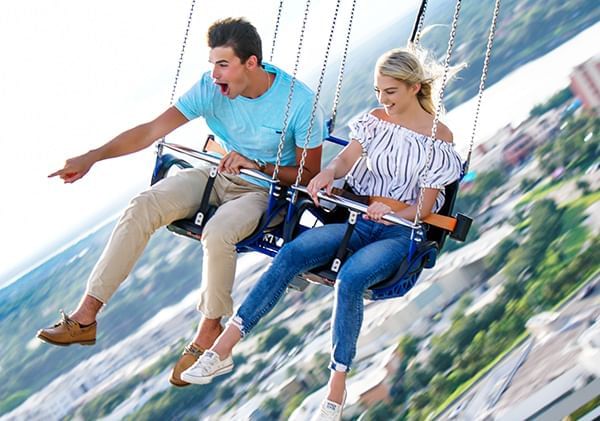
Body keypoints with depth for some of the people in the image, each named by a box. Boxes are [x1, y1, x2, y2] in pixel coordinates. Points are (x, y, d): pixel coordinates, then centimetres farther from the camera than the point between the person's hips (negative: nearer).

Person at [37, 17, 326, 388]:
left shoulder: (299, 101, -20)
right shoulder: (211, 87, -11)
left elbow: (309, 174, -10)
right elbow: (152, 130, -11)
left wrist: (258, 165, -25)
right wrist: (92, 157, -20)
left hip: (267, 189, -4)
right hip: (219, 175, 4)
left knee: (218, 232, -36)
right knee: (143, 207, -20)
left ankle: (209, 329, -12)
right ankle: (86, 315, -19)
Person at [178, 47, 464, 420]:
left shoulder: (439, 139, -3)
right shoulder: (375, 120, 13)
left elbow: (424, 207, -5)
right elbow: (348, 158, 3)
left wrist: (394, 213, -26)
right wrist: (330, 172, -21)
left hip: (401, 232, -5)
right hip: (358, 218, 5)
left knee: (350, 278, -35)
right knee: (291, 254, -22)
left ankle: (336, 389, -28)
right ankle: (222, 350, -26)